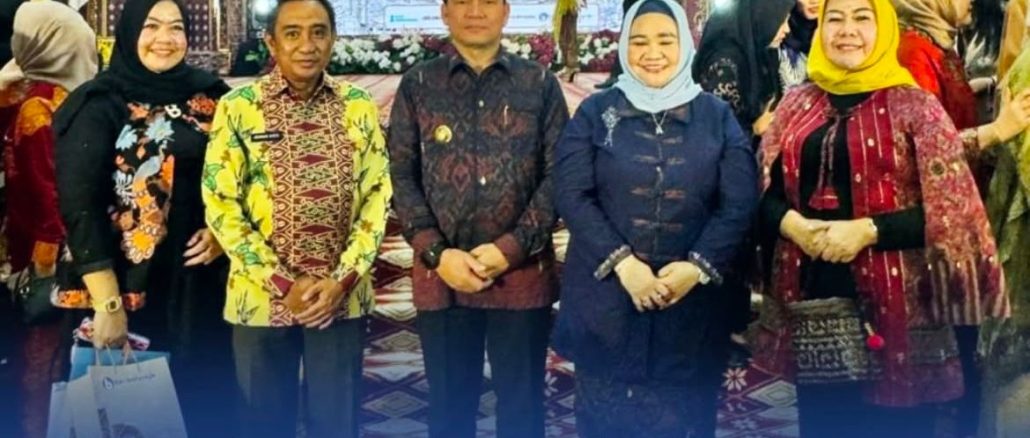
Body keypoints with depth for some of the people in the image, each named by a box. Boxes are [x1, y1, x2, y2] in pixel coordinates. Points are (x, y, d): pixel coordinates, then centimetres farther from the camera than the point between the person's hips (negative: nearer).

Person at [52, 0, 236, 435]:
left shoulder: (212, 96, 6)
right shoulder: (100, 105, -6)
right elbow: (79, 204, -12)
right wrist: (108, 303, -19)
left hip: (203, 279, 4)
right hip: (134, 284, -3)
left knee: (206, 394, 11)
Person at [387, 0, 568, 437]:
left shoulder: (540, 84, 4)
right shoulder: (417, 84, 6)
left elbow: (558, 175, 0)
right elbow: (401, 175, 2)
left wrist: (512, 248, -11)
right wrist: (437, 253, -9)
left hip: (523, 272, 0)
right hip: (441, 274, 1)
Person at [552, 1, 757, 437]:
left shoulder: (717, 116, 7)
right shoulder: (596, 112, 5)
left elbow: (739, 203, -1)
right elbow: (572, 194, -5)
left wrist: (697, 267, -15)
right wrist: (622, 263, -16)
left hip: (691, 301, 1)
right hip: (605, 297, 0)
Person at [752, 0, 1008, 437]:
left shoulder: (913, 105, -3)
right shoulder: (797, 103, 10)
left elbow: (948, 211, -7)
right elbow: (763, 192, 11)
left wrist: (867, 230, -18)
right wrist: (789, 222, -10)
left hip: (894, 303, -4)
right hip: (810, 295, 4)